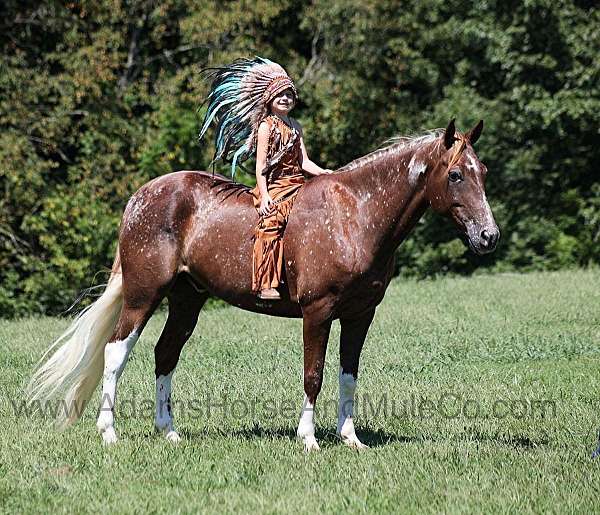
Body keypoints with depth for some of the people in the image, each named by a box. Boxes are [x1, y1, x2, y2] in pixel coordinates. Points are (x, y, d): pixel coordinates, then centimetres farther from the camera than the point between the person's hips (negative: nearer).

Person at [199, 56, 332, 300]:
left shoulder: (295, 126, 17)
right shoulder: (266, 126, -2)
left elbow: (304, 161, 12)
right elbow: (260, 167, -7)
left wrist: (322, 172, -6)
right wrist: (264, 196, -16)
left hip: (298, 184, 7)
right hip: (274, 186, -7)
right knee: (271, 220, -26)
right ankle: (266, 284, -29)